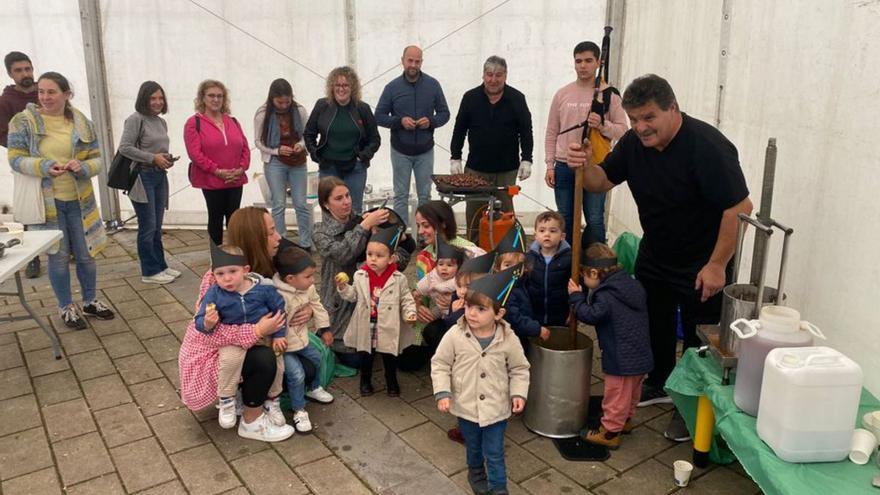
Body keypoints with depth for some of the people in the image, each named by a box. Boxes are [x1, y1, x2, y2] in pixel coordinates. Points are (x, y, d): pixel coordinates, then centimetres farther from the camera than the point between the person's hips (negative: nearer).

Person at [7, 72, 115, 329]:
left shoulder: (83, 124, 0)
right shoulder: (23, 121, -6)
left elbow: (96, 159, 3)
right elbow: (16, 159, -6)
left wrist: (82, 166, -19)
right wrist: (44, 167, -24)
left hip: (79, 200, 2)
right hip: (47, 202, -2)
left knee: (86, 254, 11)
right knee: (59, 257, 8)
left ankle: (90, 301, 32)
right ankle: (66, 307, 26)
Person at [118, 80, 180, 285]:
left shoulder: (161, 122, 14)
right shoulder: (136, 119, -9)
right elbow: (124, 148, -16)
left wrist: (167, 158, 1)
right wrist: (153, 158, -17)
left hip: (160, 177, 7)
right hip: (142, 177, -7)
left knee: (157, 227, 14)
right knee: (148, 227, -2)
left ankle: (160, 266, 24)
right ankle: (150, 272, 7)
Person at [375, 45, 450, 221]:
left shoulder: (433, 85, -2)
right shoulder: (392, 87, -4)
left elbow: (444, 113, 5)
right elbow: (379, 116, -1)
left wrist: (431, 121, -16)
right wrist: (400, 121, -17)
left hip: (425, 150, 1)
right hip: (400, 151, -1)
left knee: (425, 195, 10)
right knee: (401, 195, 6)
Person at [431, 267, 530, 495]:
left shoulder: (508, 339, -16)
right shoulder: (455, 335, -17)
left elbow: (519, 369, -1)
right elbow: (440, 364, -7)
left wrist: (518, 393, -13)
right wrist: (442, 393, -15)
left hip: (496, 409, -1)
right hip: (466, 406, 2)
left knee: (494, 454, 9)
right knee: (473, 448, 25)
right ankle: (476, 473, 54)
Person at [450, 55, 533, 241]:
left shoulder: (517, 99, 1)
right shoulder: (470, 97, 2)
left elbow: (526, 131, 4)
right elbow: (459, 130, 6)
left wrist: (526, 159, -2)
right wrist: (455, 158, 2)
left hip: (507, 169, 0)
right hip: (475, 168, 1)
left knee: (505, 211, 6)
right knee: (473, 212, 4)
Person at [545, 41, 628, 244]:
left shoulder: (609, 94, -1)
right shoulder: (562, 94, 6)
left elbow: (623, 130, -2)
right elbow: (551, 133, 9)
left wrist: (602, 125, -21)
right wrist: (549, 165, 4)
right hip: (564, 167, 3)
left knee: (595, 220, 1)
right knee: (565, 219, 12)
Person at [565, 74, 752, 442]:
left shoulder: (708, 147, -28)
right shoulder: (634, 142, -8)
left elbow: (740, 207, -27)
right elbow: (603, 181, 2)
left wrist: (717, 265, -24)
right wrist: (585, 165, -21)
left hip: (701, 265, -6)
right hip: (654, 255, 7)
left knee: (699, 339, 7)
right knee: (653, 323, 20)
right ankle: (660, 384, 43)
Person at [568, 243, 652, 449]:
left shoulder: (606, 296, -22)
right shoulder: (633, 285, 6)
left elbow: (590, 315, -17)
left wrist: (576, 297, -6)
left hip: (622, 359, -9)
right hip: (641, 355, 9)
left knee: (617, 395, 6)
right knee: (632, 391, 25)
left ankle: (610, 431, 19)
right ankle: (626, 420, 44)